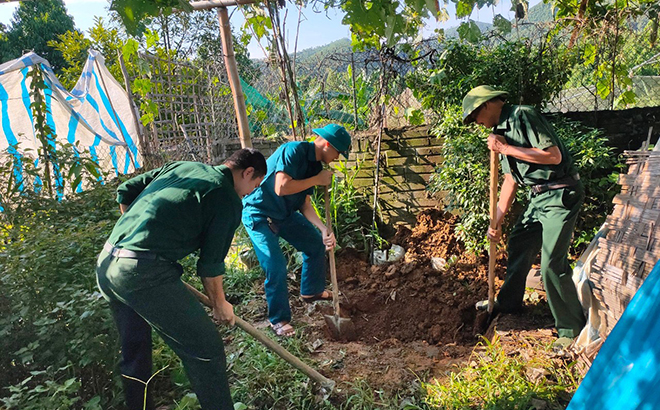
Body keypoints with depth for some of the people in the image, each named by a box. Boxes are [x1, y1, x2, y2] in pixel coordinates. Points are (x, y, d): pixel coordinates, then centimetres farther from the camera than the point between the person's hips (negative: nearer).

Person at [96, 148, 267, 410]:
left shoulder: (180, 166, 17)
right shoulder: (230, 201, -3)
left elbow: (125, 192, 18)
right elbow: (210, 264, -1)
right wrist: (220, 304, 14)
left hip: (106, 263, 9)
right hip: (145, 274, -9)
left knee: (134, 351, 26)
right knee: (206, 349, 3)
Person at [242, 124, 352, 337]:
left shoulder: (315, 165, 0)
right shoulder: (294, 150, -26)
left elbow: (305, 205, -1)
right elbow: (281, 188, -37)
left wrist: (324, 229, -14)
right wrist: (317, 179, -26)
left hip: (284, 213, 9)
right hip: (258, 214, -9)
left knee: (316, 243, 15)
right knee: (276, 266, -16)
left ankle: (311, 291, 36)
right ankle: (278, 319, 6)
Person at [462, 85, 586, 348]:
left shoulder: (523, 116, -14)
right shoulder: (502, 130, 13)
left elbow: (554, 156, -23)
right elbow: (511, 180, 15)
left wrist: (506, 149, -17)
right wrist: (496, 221, 13)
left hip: (561, 195, -10)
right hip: (539, 196, 10)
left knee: (551, 263, -10)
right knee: (518, 243, 18)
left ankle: (571, 328, 9)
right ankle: (508, 301, 38)